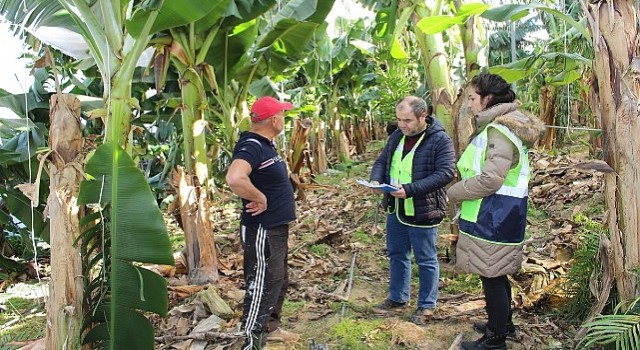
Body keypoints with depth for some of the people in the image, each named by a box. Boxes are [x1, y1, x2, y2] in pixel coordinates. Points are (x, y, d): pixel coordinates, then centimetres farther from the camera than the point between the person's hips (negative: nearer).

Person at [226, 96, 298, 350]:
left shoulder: (265, 144, 9)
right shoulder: (251, 146, -22)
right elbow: (235, 178, -42)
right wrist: (260, 199, -28)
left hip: (277, 229, 11)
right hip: (262, 232, -11)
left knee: (279, 282, 25)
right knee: (262, 288, 0)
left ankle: (269, 326, 44)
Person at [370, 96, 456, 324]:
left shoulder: (440, 140, -15)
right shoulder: (397, 136, 6)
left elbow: (446, 173, -23)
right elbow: (382, 161, 15)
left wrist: (410, 189, -30)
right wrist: (376, 179, -9)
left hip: (423, 212, -7)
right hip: (395, 209, 7)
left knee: (426, 260, 8)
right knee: (397, 254, 19)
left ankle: (426, 305, 25)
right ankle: (398, 298, 36)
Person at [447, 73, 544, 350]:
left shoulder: (499, 130, -20)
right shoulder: (496, 126, 14)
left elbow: (490, 180, -25)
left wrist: (454, 192, -13)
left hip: (494, 218, -10)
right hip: (493, 214, 10)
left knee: (491, 275, 2)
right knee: (495, 273, 22)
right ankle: (503, 323, 39)